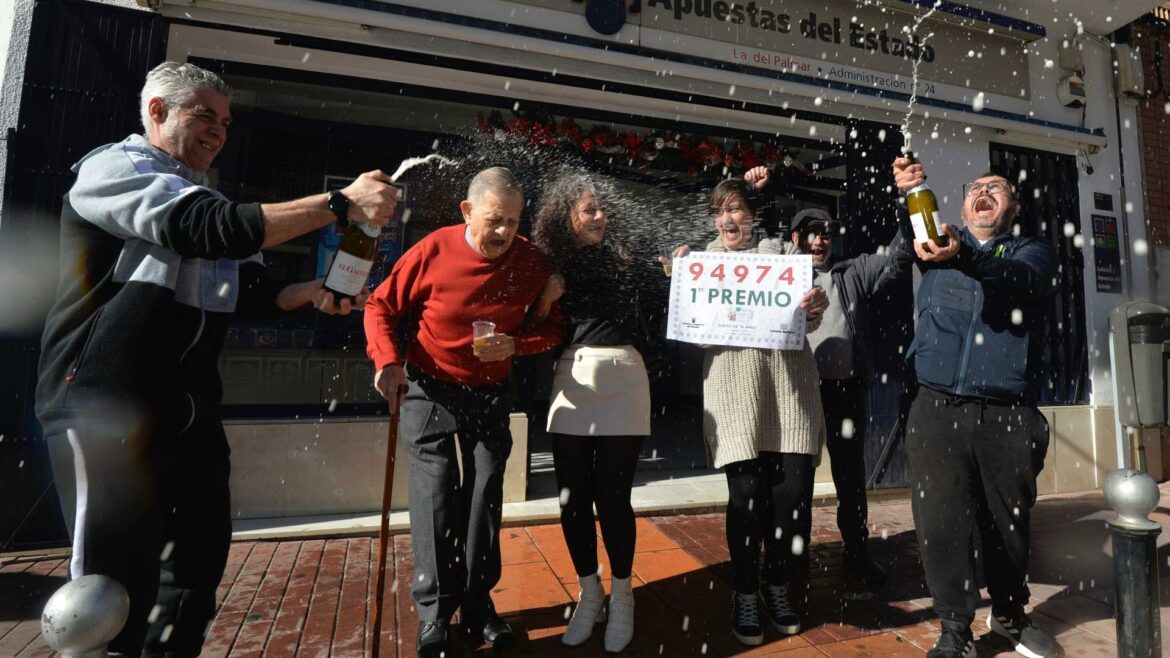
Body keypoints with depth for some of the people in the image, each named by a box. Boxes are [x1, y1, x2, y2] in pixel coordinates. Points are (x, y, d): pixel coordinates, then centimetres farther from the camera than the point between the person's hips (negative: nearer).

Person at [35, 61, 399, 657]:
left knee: (201, 554, 14)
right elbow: (213, 229, -24)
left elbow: (243, 290, 18)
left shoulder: (201, 199, 21)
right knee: (117, 584, -7)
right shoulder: (113, 167, -5)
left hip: (189, 412, 9)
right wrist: (342, 203, -26)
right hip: (105, 407, -8)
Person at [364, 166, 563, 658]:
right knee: (434, 497, -1)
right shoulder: (433, 250, -15)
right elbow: (381, 305, -5)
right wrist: (388, 361, -19)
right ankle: (435, 612, 16)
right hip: (430, 390, -2)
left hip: (489, 395, 2)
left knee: (485, 496, 7)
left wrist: (516, 344, -20)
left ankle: (478, 602, 25)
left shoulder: (530, 261, -10)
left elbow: (553, 327, -2)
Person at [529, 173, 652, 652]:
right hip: (571, 381, 2)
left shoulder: (621, 256, 8)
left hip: (621, 381, -1)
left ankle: (621, 596, 24)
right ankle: (588, 592, 29)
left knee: (612, 497, 2)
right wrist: (543, 304, -8)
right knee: (573, 497, 8)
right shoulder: (550, 263, 8)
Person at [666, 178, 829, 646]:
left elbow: (807, 322, 9)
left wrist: (816, 306, -14)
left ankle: (778, 586, 24)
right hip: (733, 382, -1)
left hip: (789, 378, 2)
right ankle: (745, 594, 18)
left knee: (794, 489, 0)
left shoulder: (784, 251, 14)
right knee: (746, 492, -3)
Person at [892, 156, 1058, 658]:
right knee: (942, 524, -1)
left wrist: (962, 257, -36)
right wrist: (907, 193, -27)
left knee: (1008, 522, 13)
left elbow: (1019, 278, -15)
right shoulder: (940, 241, 16)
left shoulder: (1032, 252, 9)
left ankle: (1009, 614, 37)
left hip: (1009, 414, 0)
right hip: (938, 408, 0)